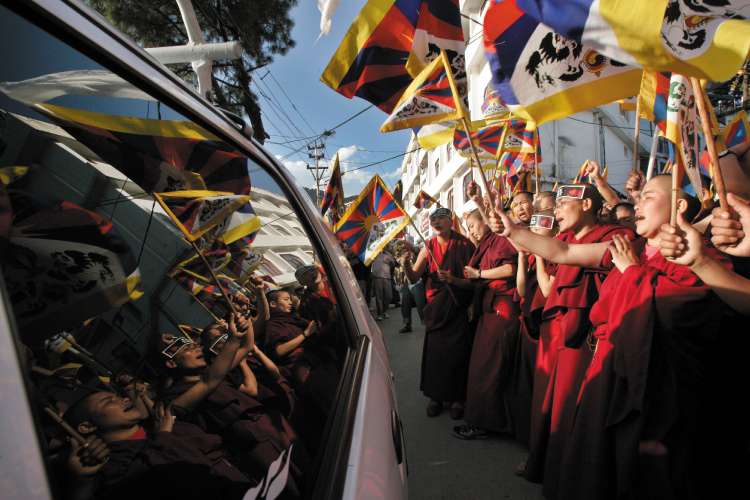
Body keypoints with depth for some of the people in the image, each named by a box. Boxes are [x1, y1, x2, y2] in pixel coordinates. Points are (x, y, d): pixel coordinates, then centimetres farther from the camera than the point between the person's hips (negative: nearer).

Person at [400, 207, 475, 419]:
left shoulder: (464, 245, -5)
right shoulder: (428, 247, 4)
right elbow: (414, 278, -1)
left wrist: (453, 280, -24)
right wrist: (406, 266, -21)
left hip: (458, 308, -2)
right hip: (435, 307, 3)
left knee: (456, 353, 1)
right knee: (434, 352, 4)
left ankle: (457, 398, 20)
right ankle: (435, 396, 23)